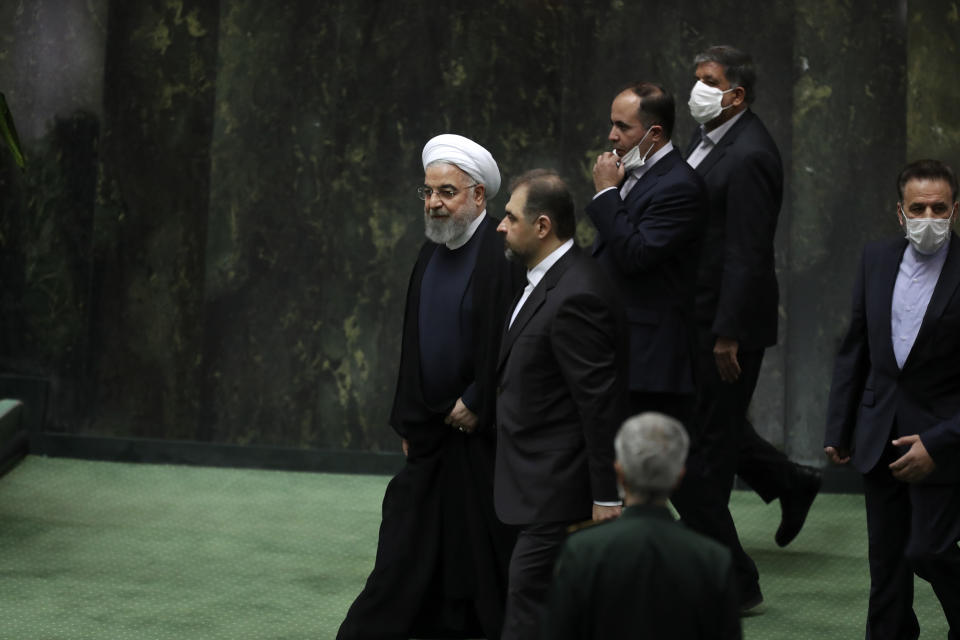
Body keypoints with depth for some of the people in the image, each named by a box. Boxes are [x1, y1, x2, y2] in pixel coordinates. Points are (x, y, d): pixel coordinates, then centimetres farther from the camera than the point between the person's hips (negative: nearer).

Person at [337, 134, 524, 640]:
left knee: (486, 553, 2)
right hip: (433, 430, 7)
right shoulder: (432, 251, 11)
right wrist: (408, 422, 13)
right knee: (405, 557, 8)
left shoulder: (504, 253, -14)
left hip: (482, 433, -7)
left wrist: (476, 405, -14)